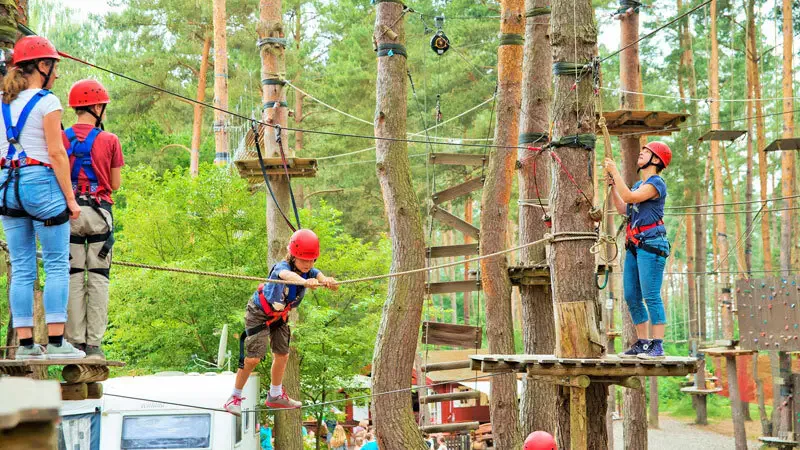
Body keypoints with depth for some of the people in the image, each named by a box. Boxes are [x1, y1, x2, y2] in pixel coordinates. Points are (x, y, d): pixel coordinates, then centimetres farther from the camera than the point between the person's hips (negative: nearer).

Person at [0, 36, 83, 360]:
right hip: (41, 183, -7)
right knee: (57, 266, -3)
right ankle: (56, 342, -7)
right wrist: (71, 199, -8)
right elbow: (56, 154, -10)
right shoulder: (47, 102, -6)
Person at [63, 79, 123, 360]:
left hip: (69, 212, 1)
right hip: (99, 213, -1)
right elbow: (116, 184, 3)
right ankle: (94, 344, 1)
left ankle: (75, 342, 4)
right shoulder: (110, 140, -1)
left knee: (73, 277, 5)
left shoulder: (61, 139, 2)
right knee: (98, 277, 3)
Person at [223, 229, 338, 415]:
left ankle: (275, 396, 36)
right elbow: (288, 275, -61)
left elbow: (320, 276, -41)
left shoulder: (310, 271, -19)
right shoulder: (282, 268, -36)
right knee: (253, 357, -11)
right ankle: (235, 398, 6)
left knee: (282, 354, 14)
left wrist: (328, 281, -68)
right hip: (259, 313, -7)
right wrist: (305, 281, -84)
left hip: (280, 316, 7)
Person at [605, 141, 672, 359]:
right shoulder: (639, 184, 21)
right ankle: (642, 342, 15)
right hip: (634, 246, 10)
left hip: (651, 244, -10)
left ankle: (657, 345, -11)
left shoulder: (656, 183, -8)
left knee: (651, 296, -12)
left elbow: (629, 197, -20)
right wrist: (612, 185, 17)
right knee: (631, 297, 8)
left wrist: (615, 172, -12)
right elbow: (622, 208, 24)